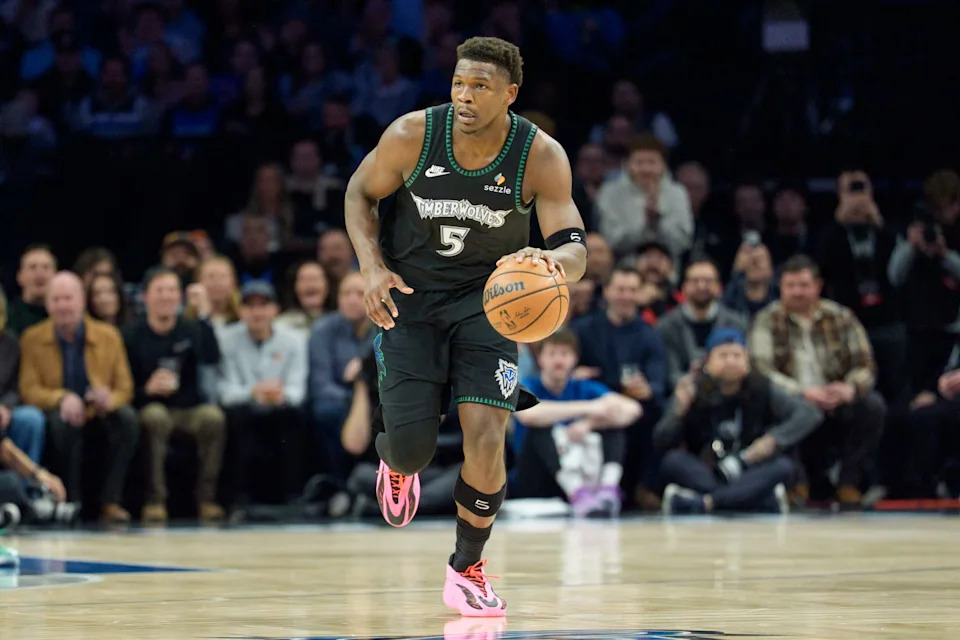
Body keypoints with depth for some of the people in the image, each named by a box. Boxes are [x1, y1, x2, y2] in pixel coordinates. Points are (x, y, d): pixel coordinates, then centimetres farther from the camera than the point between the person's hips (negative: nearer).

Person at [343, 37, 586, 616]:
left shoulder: (541, 156, -19)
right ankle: (396, 464, 36)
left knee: (485, 441, -14)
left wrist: (552, 261, -45)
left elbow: (575, 250, -20)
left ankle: (468, 568, 10)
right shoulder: (413, 135, -18)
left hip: (487, 298, 0)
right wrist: (373, 267, -15)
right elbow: (360, 193, -1)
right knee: (412, 451, -7)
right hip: (409, 294, 0)